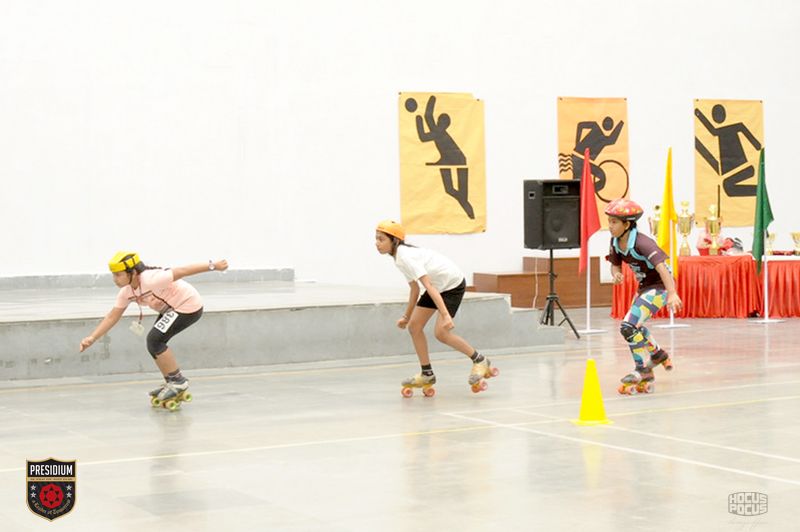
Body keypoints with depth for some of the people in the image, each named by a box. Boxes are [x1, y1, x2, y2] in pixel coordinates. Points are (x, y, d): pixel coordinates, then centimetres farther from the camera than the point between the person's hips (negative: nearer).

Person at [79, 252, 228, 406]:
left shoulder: (150, 280, -30)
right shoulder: (127, 292, -4)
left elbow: (182, 271, -28)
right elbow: (112, 317, 2)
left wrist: (213, 266, -26)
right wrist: (92, 338, -5)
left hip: (188, 306, -9)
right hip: (171, 309, 9)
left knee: (154, 340, -15)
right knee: (155, 342, 9)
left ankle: (178, 382, -4)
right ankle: (171, 383, 23)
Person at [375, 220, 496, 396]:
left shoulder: (406, 257, -29)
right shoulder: (399, 257, 0)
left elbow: (429, 286, -36)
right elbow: (415, 289, 11)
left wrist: (445, 315, -43)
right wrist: (406, 316, 18)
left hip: (453, 284, -9)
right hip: (438, 285, 9)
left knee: (441, 332, -17)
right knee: (414, 326, 2)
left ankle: (480, 361, 1)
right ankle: (427, 374, 13)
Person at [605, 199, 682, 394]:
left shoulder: (641, 243, -29)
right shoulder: (616, 242, -5)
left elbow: (662, 267, -38)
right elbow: (615, 264, 10)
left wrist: (672, 294, -50)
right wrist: (616, 275, -15)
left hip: (660, 286, -9)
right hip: (644, 286, 9)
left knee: (628, 327, -18)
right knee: (635, 327, 24)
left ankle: (643, 370, -2)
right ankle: (658, 354, 49)